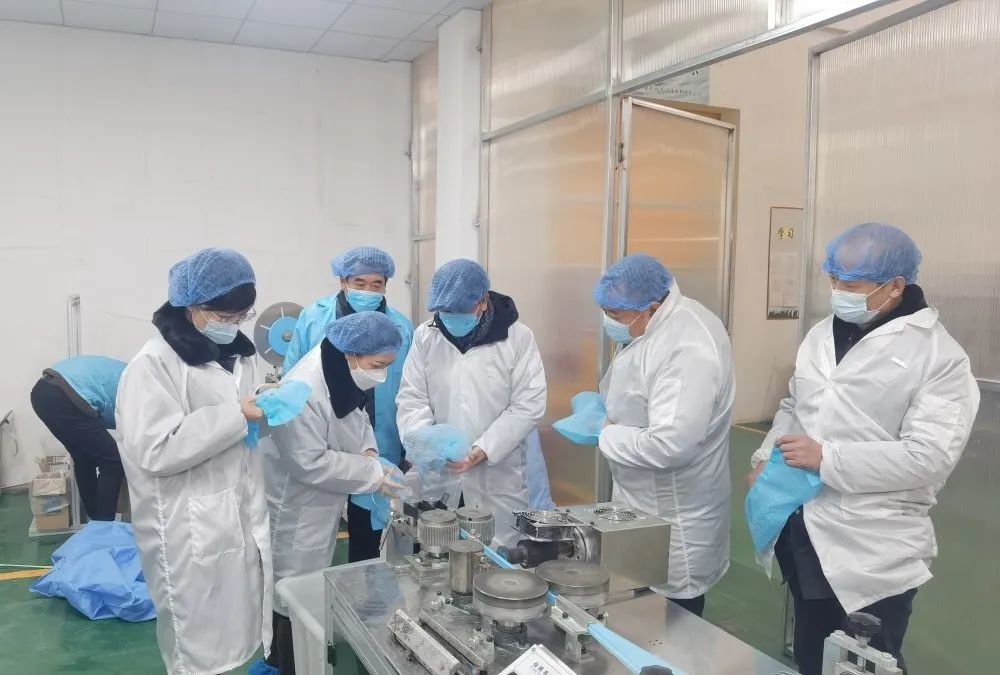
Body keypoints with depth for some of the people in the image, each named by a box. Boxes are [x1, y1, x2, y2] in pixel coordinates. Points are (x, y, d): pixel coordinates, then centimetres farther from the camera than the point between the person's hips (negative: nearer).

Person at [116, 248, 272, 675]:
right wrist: (236, 415, -22)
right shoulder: (154, 364, -14)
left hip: (239, 518, 7)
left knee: (229, 637, 17)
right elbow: (155, 451, -22)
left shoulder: (235, 354, 10)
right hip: (191, 532, -7)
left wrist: (262, 409, 2)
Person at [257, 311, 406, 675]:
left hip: (323, 505, 10)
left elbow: (357, 418, 11)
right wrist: (375, 473, -27)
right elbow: (310, 463, -31)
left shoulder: (344, 375, -3)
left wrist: (368, 450, -9)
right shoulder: (305, 390, -32)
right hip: (295, 509, -10)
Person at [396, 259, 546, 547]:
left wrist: (484, 449, -17)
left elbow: (528, 405, -8)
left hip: (497, 476, -2)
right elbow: (411, 398, 1)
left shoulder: (518, 337, -6)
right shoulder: (426, 336, 2)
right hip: (439, 473, 2)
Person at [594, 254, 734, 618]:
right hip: (643, 503, 9)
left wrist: (605, 437, -19)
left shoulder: (689, 349, -28)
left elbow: (669, 444, -34)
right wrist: (605, 407, 1)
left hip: (673, 520, -9)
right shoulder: (654, 324, 2)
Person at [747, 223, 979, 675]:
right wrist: (766, 459, 1)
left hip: (873, 552, -6)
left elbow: (928, 457, -21)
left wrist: (827, 458, -22)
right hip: (802, 531, 6)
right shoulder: (822, 334, 7)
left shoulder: (939, 356, -13)